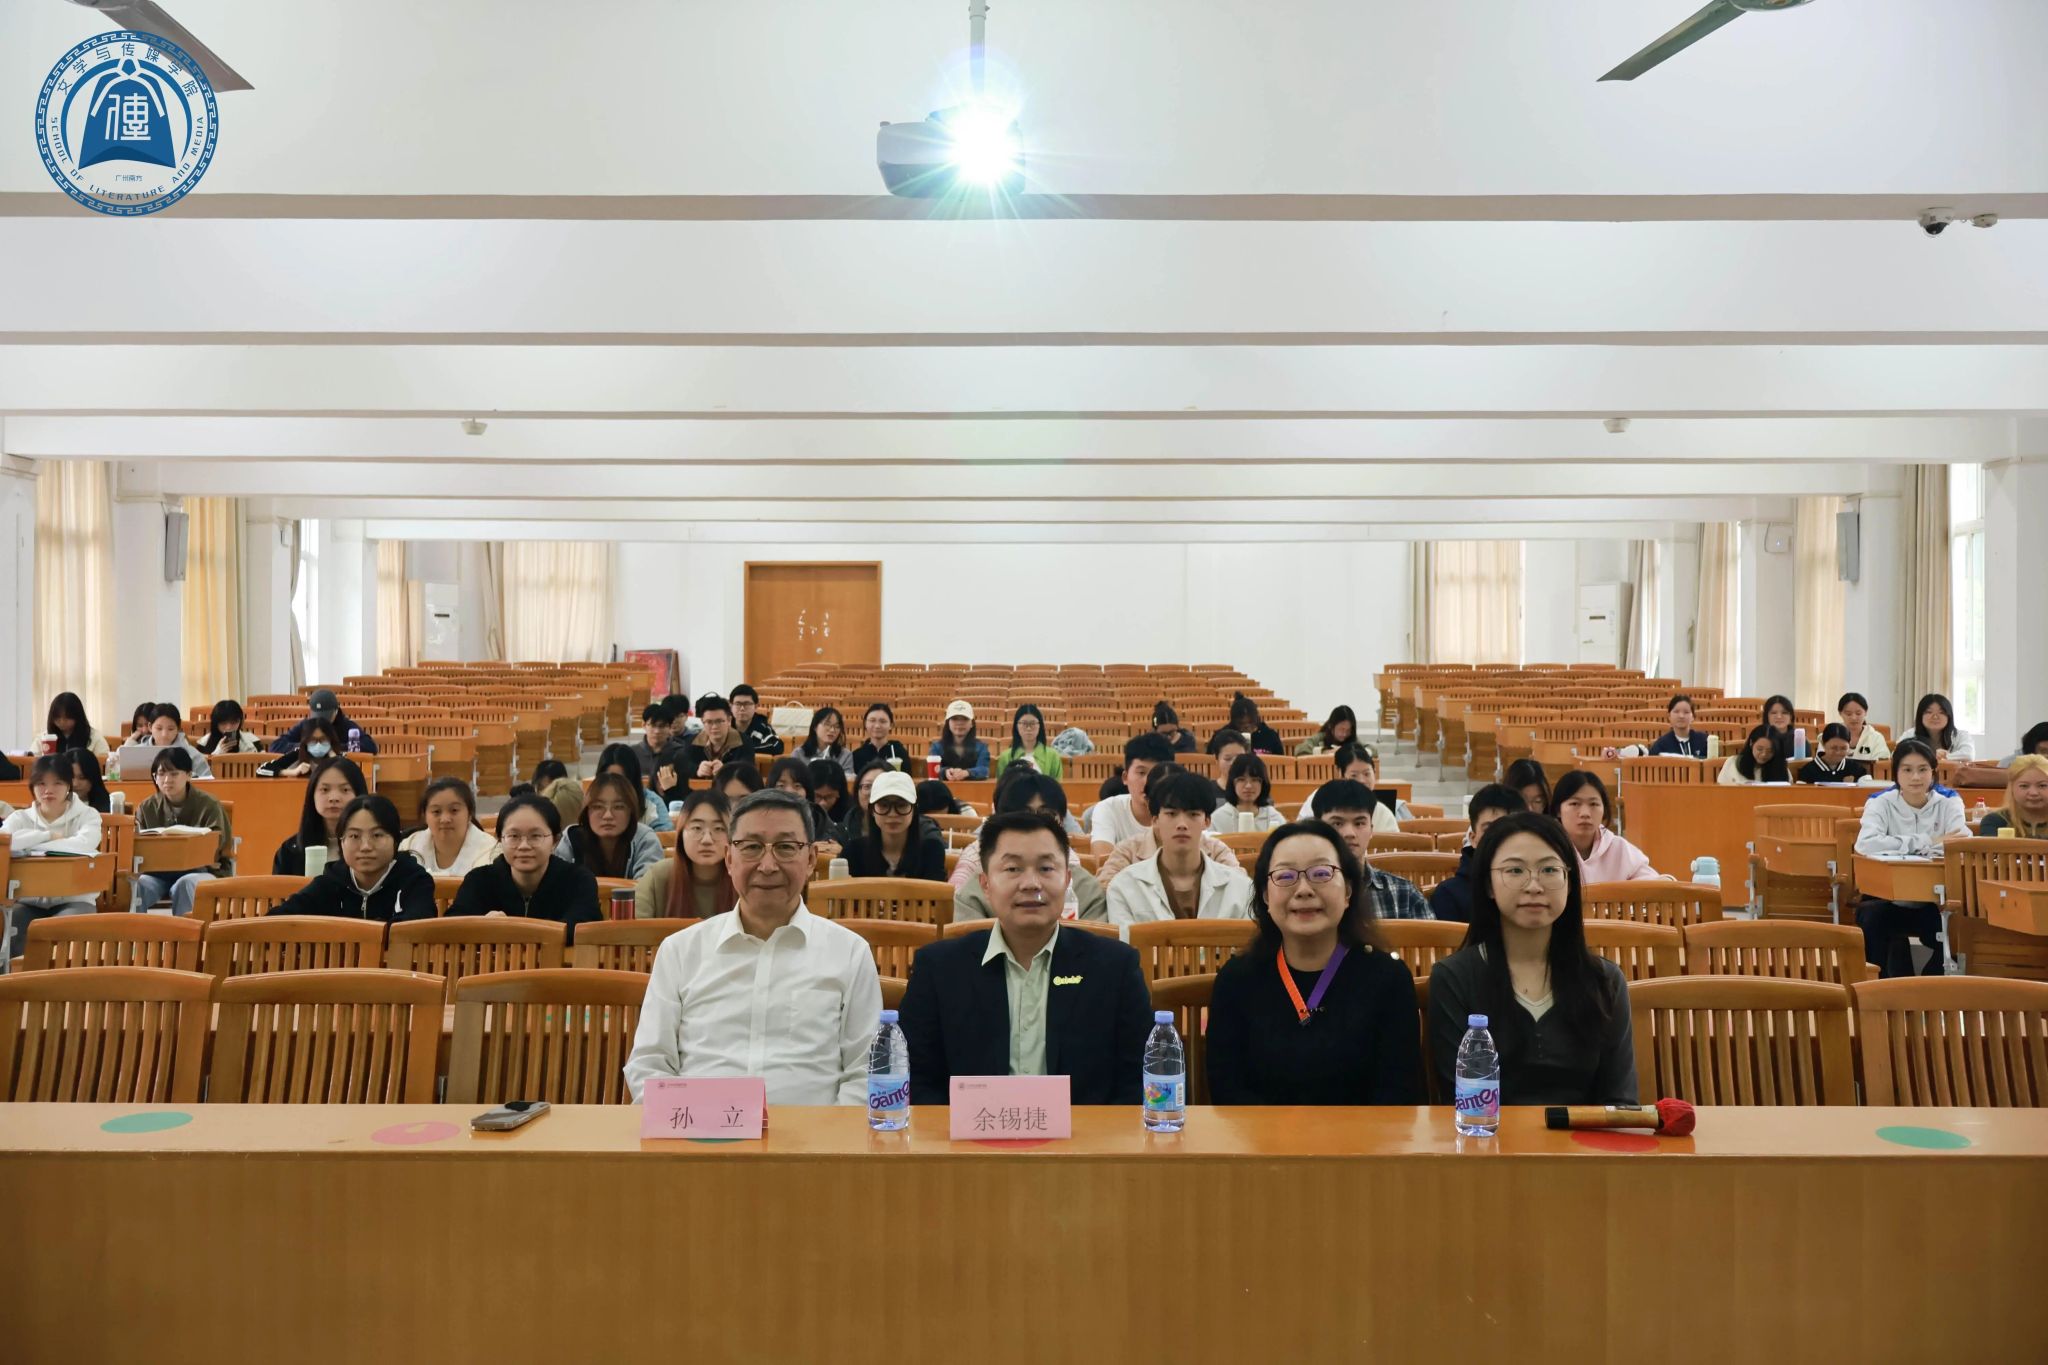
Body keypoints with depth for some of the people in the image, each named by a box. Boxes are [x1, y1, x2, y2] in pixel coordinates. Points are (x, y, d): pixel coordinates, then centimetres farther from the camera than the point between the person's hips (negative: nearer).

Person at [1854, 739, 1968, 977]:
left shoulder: (1948, 801, 1)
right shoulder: (1881, 803, -5)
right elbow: (1865, 844, -25)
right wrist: (1928, 842, -24)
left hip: (1933, 902, 1)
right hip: (1888, 899, -1)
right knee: (1871, 916, -31)